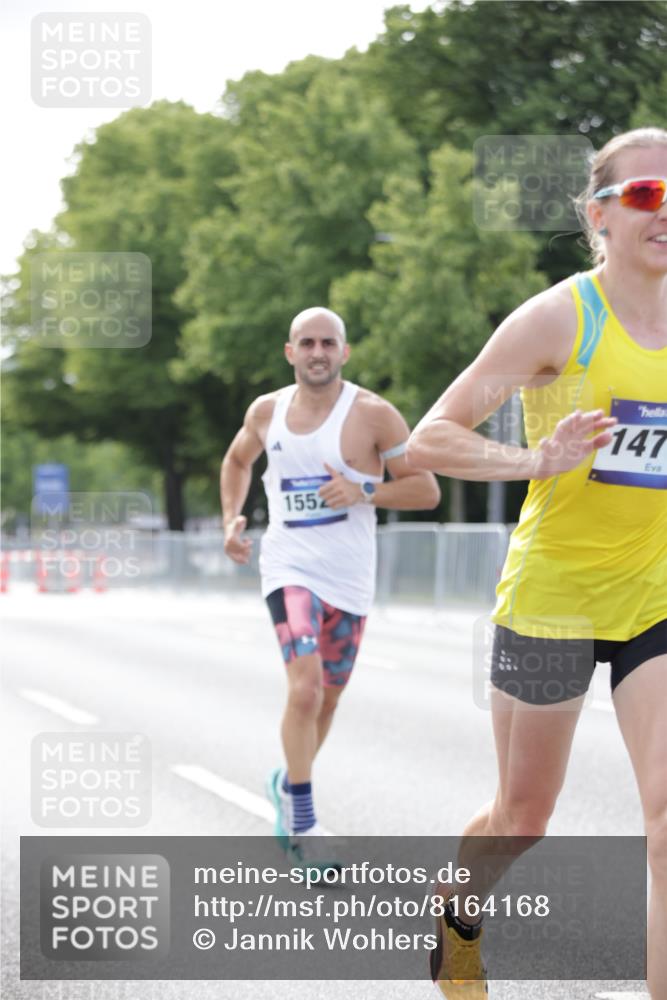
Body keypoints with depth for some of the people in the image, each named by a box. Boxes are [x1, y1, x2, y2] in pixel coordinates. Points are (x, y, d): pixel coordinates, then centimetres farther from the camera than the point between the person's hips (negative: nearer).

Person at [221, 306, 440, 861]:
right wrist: (232, 519, 9)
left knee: (327, 700, 14)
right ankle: (302, 823, -12)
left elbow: (427, 490, -7)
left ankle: (289, 784, 42)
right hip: (289, 569, 0)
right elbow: (237, 461, 25)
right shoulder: (266, 411, 3)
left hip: (349, 579, 1)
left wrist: (364, 491, -21)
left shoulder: (373, 415, -8)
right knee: (306, 687, -21)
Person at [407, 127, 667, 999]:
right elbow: (427, 441, -15)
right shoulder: (558, 317, -12)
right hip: (550, 596, -3)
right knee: (523, 819, 13)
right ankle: (456, 910, 46)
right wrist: (534, 460, -30)